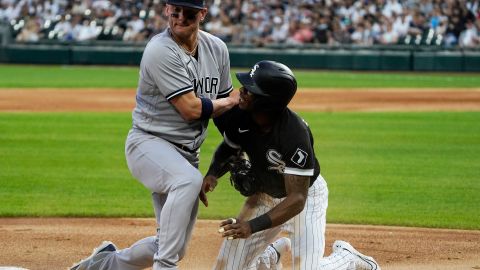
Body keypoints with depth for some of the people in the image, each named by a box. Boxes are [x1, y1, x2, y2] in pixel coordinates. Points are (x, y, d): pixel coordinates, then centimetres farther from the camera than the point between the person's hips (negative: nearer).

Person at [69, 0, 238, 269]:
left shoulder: (216, 49, 4)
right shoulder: (161, 51, -18)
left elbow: (227, 110, 15)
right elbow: (190, 108, -21)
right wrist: (232, 101, -6)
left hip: (187, 153, 7)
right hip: (149, 144, -7)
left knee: (174, 247, 6)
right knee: (188, 179, -39)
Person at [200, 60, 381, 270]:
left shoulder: (295, 134, -38)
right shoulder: (238, 115, -20)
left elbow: (297, 199, -38)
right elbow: (228, 148, 4)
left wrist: (253, 226, -49)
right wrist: (212, 174, -18)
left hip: (307, 195, -5)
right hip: (264, 194, 5)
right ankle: (272, 252, 34)